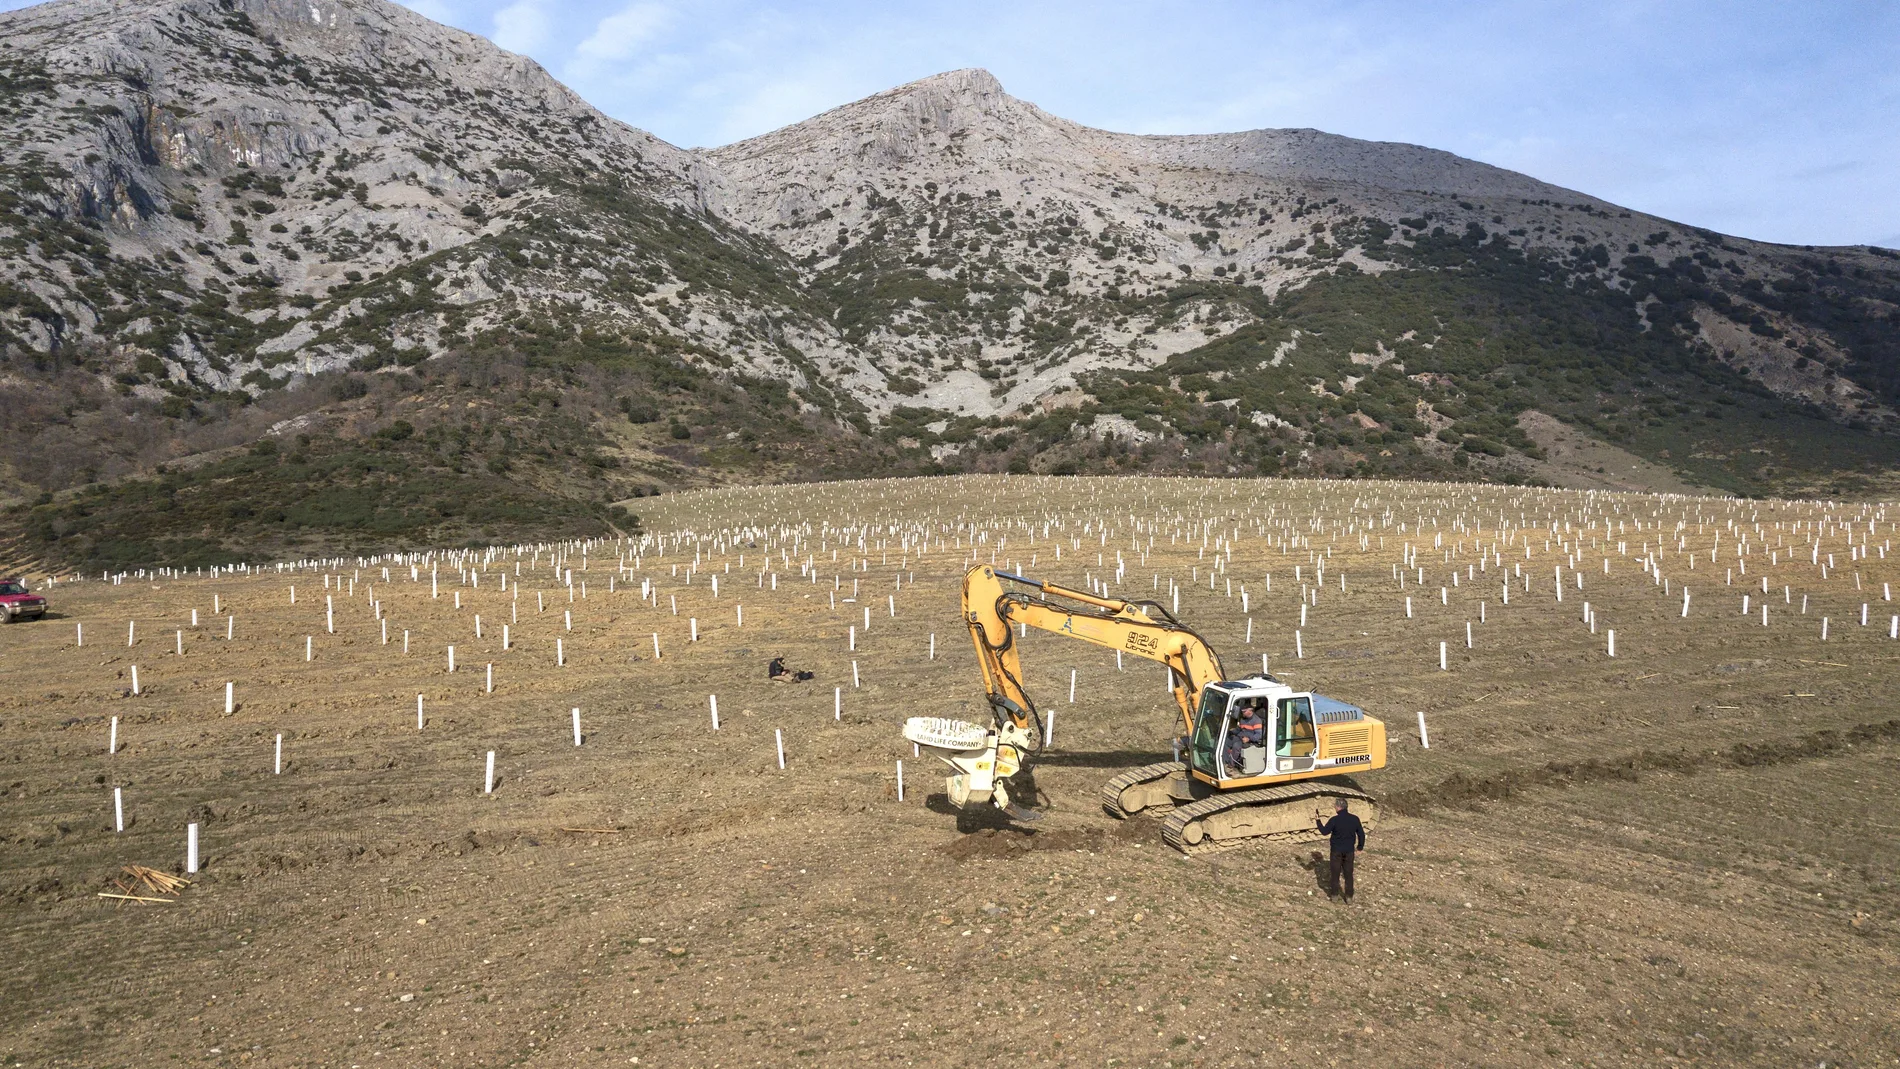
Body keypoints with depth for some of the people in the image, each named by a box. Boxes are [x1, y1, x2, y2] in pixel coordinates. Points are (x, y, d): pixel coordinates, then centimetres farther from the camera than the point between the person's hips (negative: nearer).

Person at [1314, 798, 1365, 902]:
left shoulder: (1335, 820, -18)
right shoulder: (1355, 819, -6)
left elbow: (1325, 831, -7)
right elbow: (1361, 834, 2)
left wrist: (1318, 821, 8)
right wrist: (1360, 848, 13)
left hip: (1337, 851, -3)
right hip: (1349, 851, 3)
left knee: (1335, 873, 12)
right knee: (1348, 874, 11)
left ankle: (1334, 894, 22)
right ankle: (1349, 898, 15)